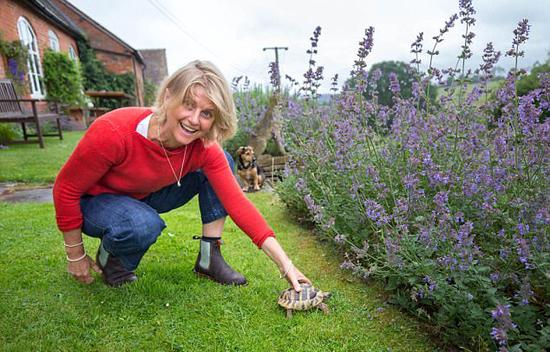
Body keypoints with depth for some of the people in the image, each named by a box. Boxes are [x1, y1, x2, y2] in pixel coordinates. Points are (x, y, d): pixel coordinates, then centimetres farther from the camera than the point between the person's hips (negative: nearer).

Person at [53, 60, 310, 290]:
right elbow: (66, 189, -21)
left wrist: (284, 263, -29)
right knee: (144, 225, -39)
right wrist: (76, 255, -10)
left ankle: (209, 258, -6)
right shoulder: (113, 132, -35)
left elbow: (237, 202, -24)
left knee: (222, 163, -12)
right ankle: (108, 257, -2)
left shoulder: (204, 148, -22)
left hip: (144, 197, 4)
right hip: (92, 201, -4)